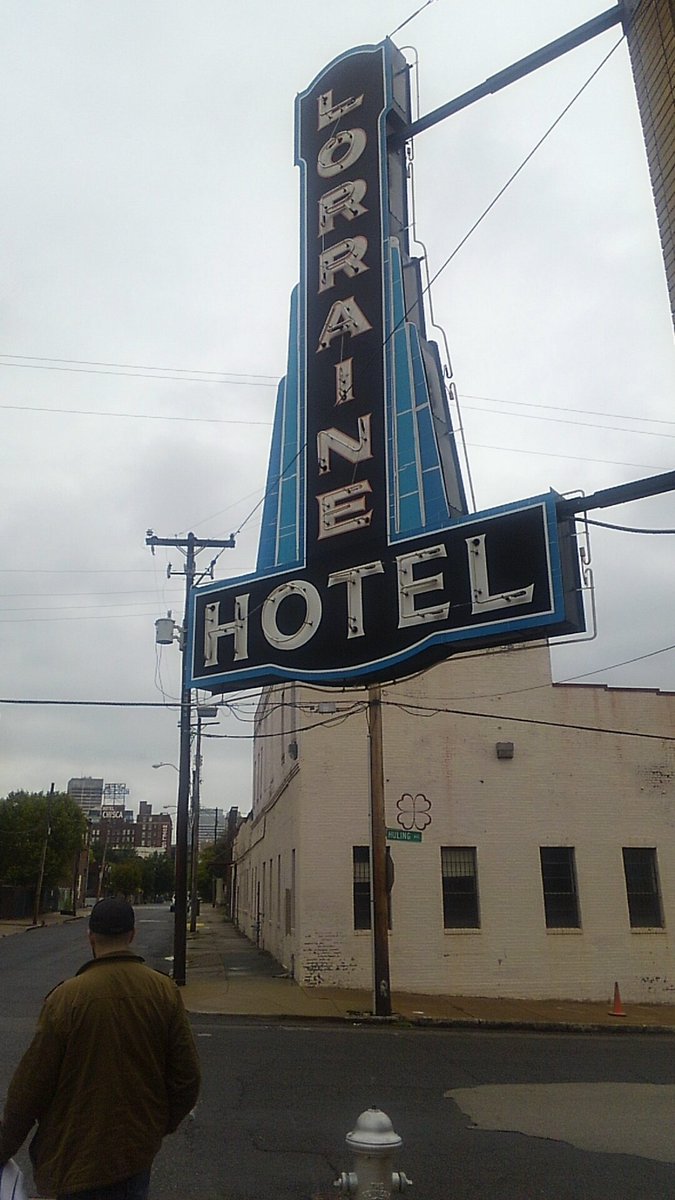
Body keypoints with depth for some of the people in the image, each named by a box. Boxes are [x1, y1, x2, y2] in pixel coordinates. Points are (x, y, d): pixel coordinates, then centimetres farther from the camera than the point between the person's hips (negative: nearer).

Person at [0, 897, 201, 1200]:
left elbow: (31, 1085, -12)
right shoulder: (164, 990, -9)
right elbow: (187, 1075, -5)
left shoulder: (66, 997, -18)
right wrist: (164, 1124, 13)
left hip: (79, 1154, -3)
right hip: (141, 1149, 3)